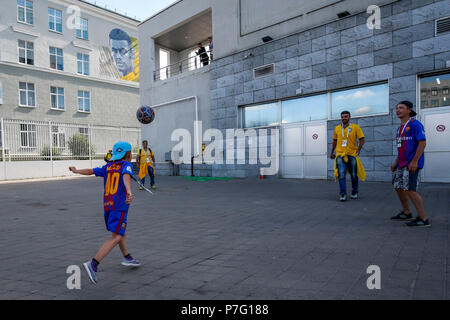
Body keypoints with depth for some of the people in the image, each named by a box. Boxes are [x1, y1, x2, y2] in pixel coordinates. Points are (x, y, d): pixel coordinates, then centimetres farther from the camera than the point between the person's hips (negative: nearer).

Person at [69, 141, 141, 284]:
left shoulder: (108, 167, 12)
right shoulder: (126, 165, -6)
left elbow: (91, 171, 15)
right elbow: (126, 176, -26)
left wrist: (76, 171, 33)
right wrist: (129, 192, -43)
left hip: (107, 204, 8)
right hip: (120, 206, -8)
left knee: (120, 232, 23)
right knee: (116, 237, -7)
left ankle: (127, 258, 36)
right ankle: (93, 264, -15)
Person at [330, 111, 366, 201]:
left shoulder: (355, 127, 1)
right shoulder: (337, 128, 9)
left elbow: (362, 139, -2)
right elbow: (334, 141, 19)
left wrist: (358, 149, -16)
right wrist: (332, 152, 19)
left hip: (352, 154, -1)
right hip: (340, 154, 1)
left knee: (354, 175, 10)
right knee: (341, 174, -11)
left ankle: (354, 193, 28)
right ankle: (343, 194, -8)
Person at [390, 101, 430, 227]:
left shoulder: (415, 124, -10)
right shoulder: (400, 128, 18)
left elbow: (422, 143, -17)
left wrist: (414, 161, -22)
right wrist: (396, 162, 20)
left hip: (411, 164, -10)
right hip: (402, 164, 10)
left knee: (410, 190, -11)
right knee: (398, 186, 14)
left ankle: (423, 219, -1)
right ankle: (406, 213, 29)